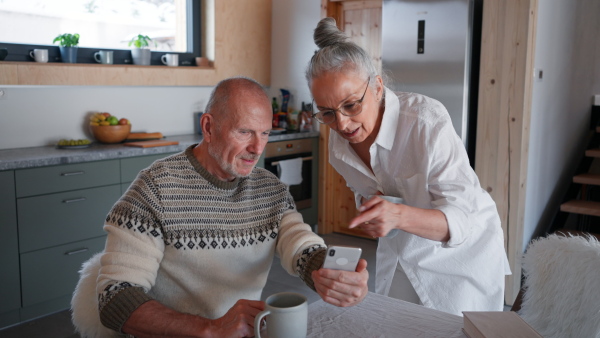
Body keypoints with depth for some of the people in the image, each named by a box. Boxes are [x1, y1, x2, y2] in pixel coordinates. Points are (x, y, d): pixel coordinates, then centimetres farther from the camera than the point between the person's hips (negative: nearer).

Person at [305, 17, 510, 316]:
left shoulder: (426, 120, -30)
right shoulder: (338, 144, -12)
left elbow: (460, 218, -31)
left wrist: (398, 216, -49)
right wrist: (371, 213, -15)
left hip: (461, 253, -5)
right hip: (398, 255, 5)